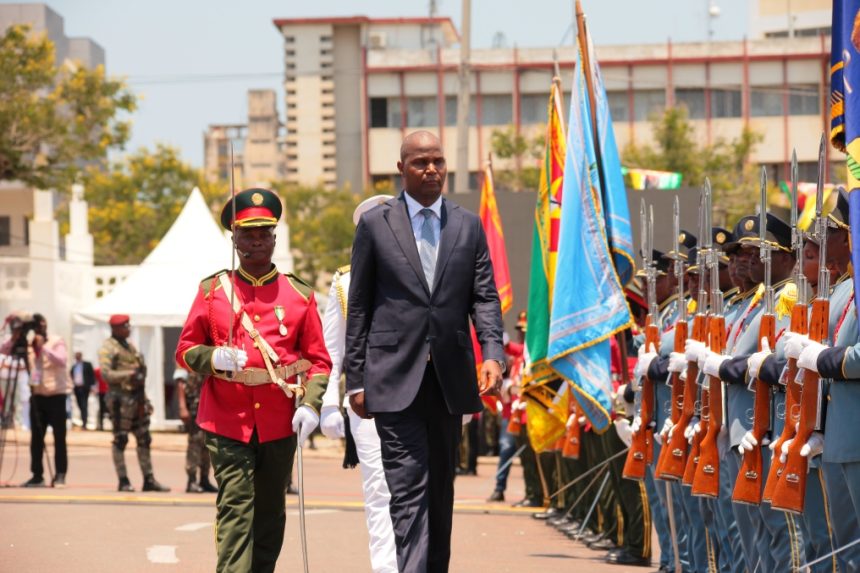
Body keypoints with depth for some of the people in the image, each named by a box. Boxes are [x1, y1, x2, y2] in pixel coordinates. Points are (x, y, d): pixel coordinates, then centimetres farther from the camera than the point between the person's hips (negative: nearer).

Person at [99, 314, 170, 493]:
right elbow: (105, 373, -16)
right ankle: (123, 481, 1)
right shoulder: (108, 348, -6)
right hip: (120, 397, -8)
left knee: (144, 439, 8)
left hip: (137, 397, 8)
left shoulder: (130, 346, 20)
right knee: (120, 439, -3)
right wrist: (129, 374, -25)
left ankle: (148, 480, 13)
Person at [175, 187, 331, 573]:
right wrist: (213, 359, -15)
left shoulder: (299, 295, 7)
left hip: (280, 422, 2)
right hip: (227, 421, -2)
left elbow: (319, 359, 7)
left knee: (270, 515, 10)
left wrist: (310, 405, -9)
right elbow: (185, 350, 7)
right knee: (235, 508, -12)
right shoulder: (212, 291, 5)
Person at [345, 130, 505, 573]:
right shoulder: (374, 224, 3)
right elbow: (359, 307, 4)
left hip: (450, 377, 3)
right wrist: (356, 378, 0)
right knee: (409, 487, -12)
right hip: (395, 378, -3)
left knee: (441, 487, 11)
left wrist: (492, 353, -10)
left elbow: (485, 297, 7)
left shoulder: (468, 226, 11)